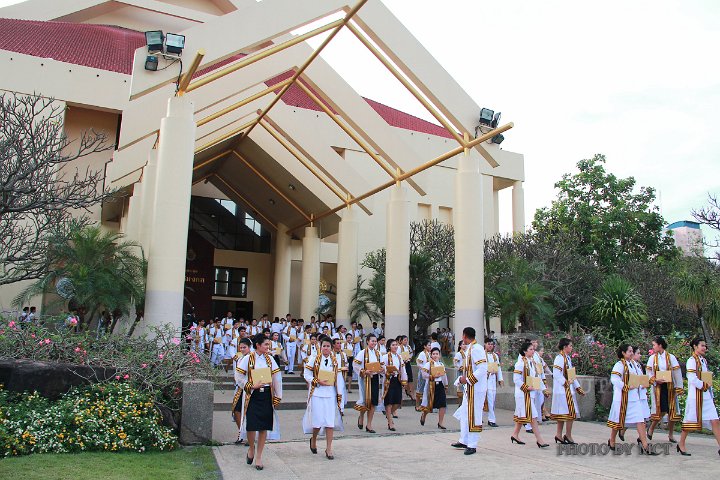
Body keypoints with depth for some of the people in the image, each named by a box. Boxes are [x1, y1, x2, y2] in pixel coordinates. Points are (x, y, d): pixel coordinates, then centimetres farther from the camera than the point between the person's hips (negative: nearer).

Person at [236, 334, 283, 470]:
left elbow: (277, 377, 6)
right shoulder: (248, 358, -4)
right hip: (253, 396, -3)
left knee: (264, 427, 3)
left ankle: (259, 456, 16)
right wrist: (251, 386, -13)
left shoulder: (269, 358, 5)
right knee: (251, 426, -6)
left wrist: (278, 396, 3)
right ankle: (251, 448, 24)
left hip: (267, 395, 3)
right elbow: (239, 376, -2)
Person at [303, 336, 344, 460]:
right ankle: (313, 439, 27)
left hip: (330, 394, 3)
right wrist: (318, 381, -15)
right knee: (318, 421, -3)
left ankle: (329, 449, 9)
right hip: (317, 393, -2)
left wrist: (339, 394, 4)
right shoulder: (313, 358, -2)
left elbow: (338, 378, 9)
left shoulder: (335, 360, 7)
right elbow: (307, 375, -2)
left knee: (330, 421, -1)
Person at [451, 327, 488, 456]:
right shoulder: (469, 349, 13)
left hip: (476, 389, -10)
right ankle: (464, 441, 28)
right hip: (469, 388, 10)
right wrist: (462, 379, 7)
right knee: (464, 414, 17)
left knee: (473, 416, -2)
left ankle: (472, 445, 6)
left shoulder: (476, 349, -18)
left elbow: (483, 368, -24)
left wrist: (468, 379, -21)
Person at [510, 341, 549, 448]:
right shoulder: (521, 362, -12)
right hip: (523, 393, -8)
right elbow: (516, 379, -15)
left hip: (531, 393, 8)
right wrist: (526, 387, -18)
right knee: (533, 416, -9)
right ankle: (539, 440, -8)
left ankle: (515, 435, 24)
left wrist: (540, 389, 7)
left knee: (521, 415, 14)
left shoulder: (533, 362, 12)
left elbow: (537, 377, 18)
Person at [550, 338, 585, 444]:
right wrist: (566, 382, -18)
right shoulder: (559, 358, -14)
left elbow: (571, 375, 19)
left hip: (569, 390, 9)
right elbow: (556, 374, -21)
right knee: (571, 412, -6)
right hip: (563, 390, -9)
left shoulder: (567, 358, 15)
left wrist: (578, 388, 17)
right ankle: (568, 435, 2)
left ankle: (559, 435, 16)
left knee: (562, 414, 11)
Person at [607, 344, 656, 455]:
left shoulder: (631, 364, 15)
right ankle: (611, 443, 20)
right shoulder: (620, 364, -12)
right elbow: (614, 379, -23)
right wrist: (626, 387, -22)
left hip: (634, 397, 8)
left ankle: (645, 446, -4)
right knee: (618, 420, 4)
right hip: (623, 397, -8)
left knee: (640, 420, -2)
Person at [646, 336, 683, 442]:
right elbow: (649, 373, 5)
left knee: (672, 411, 4)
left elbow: (677, 374, 0)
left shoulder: (671, 357, 0)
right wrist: (655, 380, -14)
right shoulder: (652, 358, 4)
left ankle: (670, 435, 16)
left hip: (670, 387, 1)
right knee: (661, 411, -7)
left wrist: (679, 388, -4)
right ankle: (651, 430, 10)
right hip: (658, 387, -1)